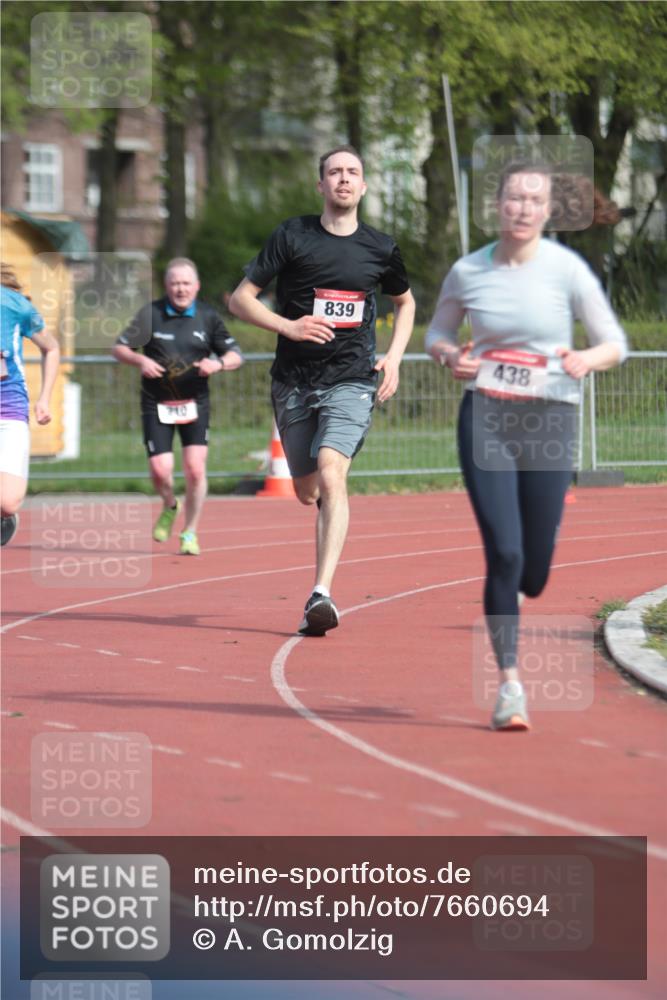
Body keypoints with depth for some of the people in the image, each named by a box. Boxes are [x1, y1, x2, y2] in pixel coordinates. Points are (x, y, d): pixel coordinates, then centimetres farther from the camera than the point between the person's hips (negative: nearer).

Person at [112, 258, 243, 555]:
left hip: (194, 404, 1)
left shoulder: (208, 316, 1)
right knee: (160, 471, -8)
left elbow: (235, 355, 5)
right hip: (157, 405, -1)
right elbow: (119, 348, 0)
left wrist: (218, 363, -17)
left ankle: (190, 533, 6)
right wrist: (140, 360, -20)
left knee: (195, 469, -11)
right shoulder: (151, 314, -3)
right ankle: (170, 507, 27)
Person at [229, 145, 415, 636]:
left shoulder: (380, 248, 5)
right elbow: (241, 298, 1)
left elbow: (406, 302, 24)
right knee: (307, 491, 9)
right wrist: (287, 326, -14)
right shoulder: (292, 236, -1)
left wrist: (394, 357, 10)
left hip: (352, 380, -1)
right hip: (294, 381, 2)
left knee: (331, 475, -22)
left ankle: (322, 595, -30)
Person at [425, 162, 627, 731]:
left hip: (550, 422, 0)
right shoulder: (467, 273, -1)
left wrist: (587, 360, -21)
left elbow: (615, 344, 1)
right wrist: (450, 356, -7)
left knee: (533, 573, 5)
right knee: (503, 553, -12)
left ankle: (510, 596, 44)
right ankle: (510, 682, -2)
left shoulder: (567, 269, -5)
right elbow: (437, 333, 15)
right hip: (486, 421, 0)